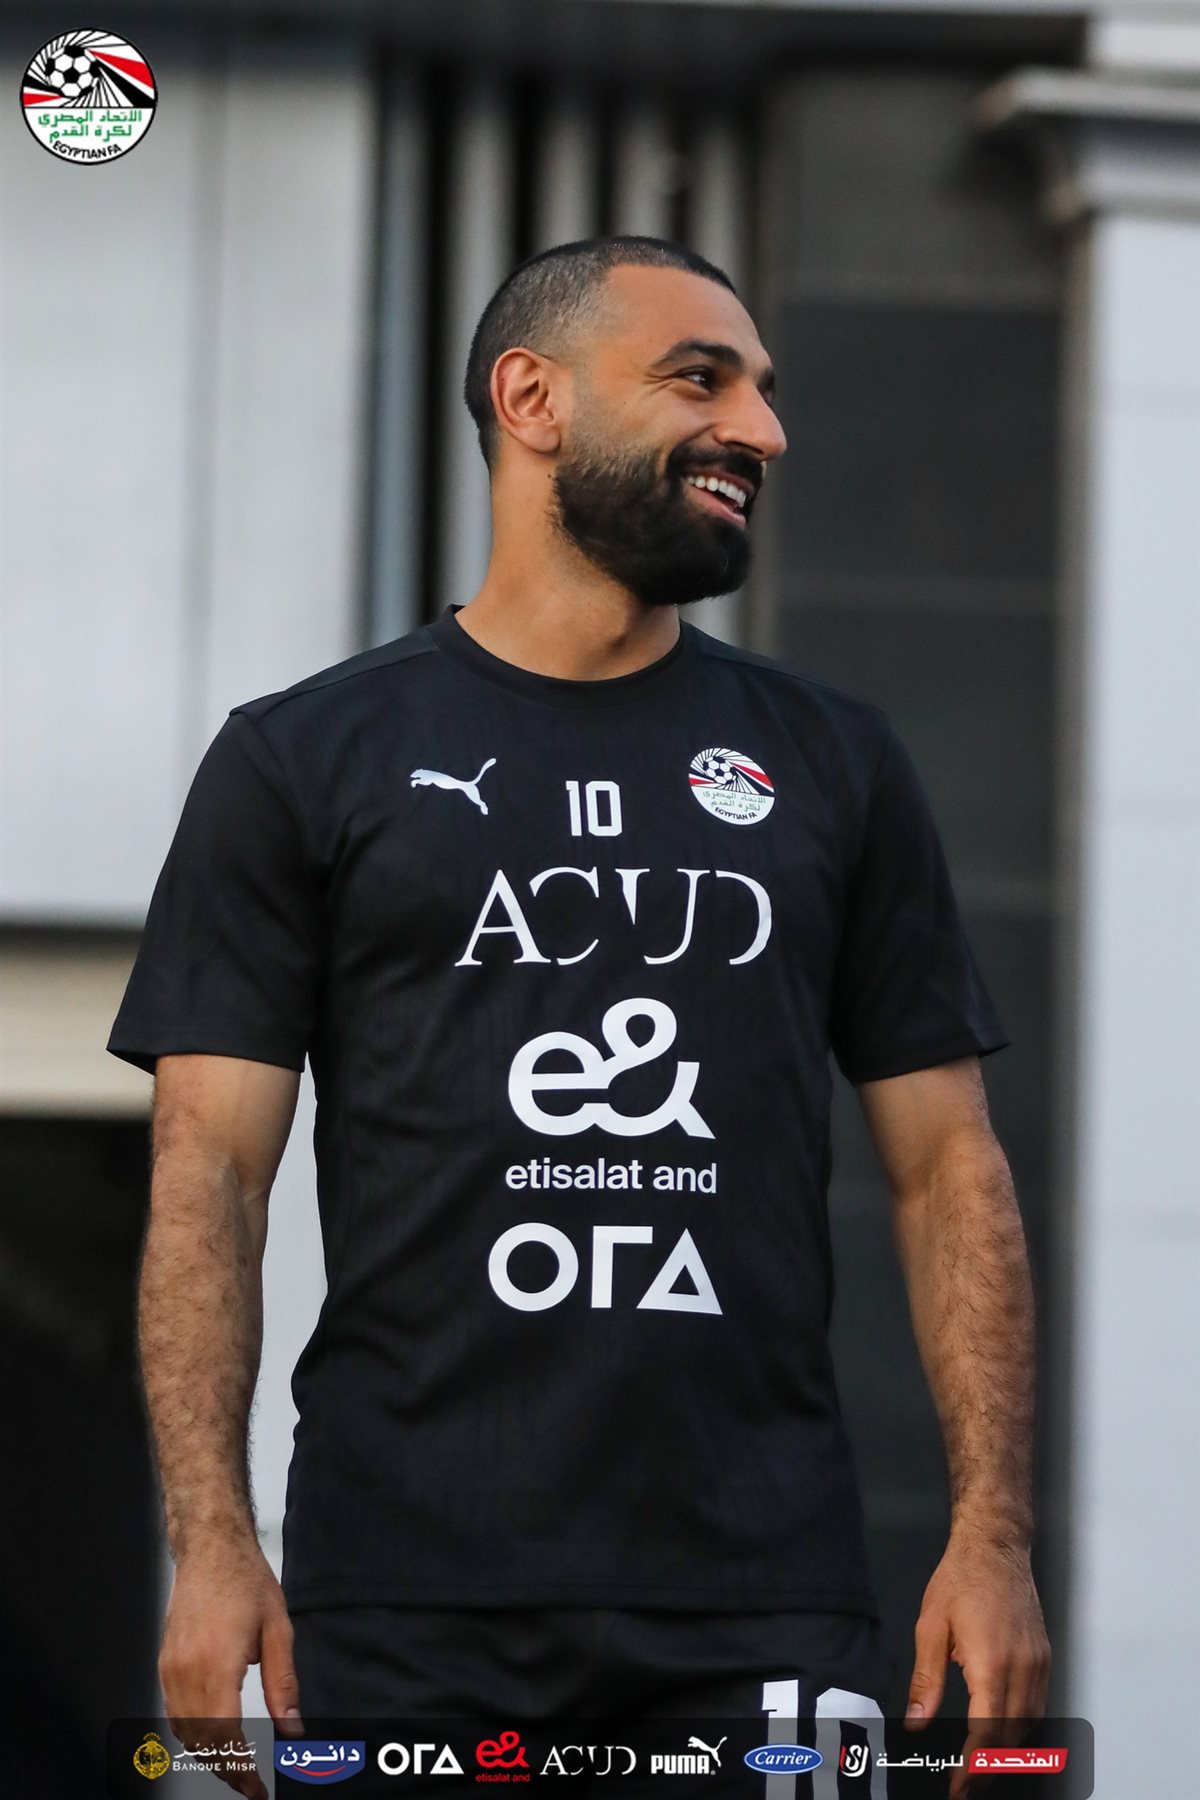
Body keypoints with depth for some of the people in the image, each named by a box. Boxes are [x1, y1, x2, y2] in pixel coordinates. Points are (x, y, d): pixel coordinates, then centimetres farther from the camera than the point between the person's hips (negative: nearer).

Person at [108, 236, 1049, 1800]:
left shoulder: (832, 764, 14)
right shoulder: (302, 762, 7)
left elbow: (946, 1168, 12)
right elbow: (209, 1173, 2)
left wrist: (994, 1534, 1)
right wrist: (211, 1545, -10)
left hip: (760, 1613, 2)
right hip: (406, 1612, -1)